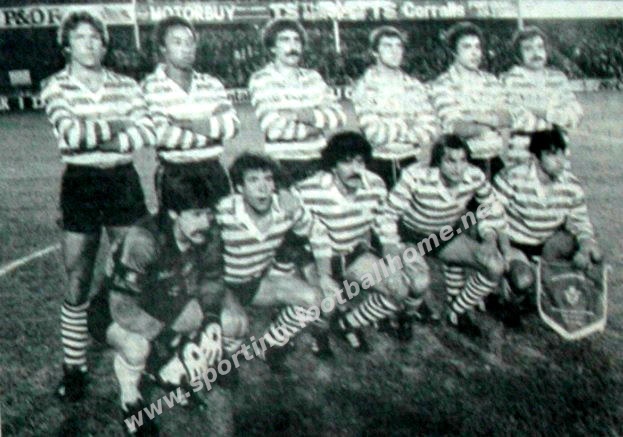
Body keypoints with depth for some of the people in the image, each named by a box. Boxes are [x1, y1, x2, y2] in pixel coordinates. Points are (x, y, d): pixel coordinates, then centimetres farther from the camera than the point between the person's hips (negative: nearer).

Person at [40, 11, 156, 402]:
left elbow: (148, 132, -11)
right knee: (78, 283, 1)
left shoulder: (126, 86, 4)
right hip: (81, 185, -2)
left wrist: (95, 138, -16)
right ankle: (74, 367, 14)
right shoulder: (56, 86, -2)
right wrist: (116, 125, -12)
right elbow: (69, 132, -20)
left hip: (123, 182, 2)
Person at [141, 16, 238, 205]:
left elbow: (232, 124, 1)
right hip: (174, 173, -4)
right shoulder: (151, 87, -2)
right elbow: (160, 133, -16)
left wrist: (198, 125, -15)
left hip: (213, 170, 4)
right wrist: (210, 135, -7)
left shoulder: (212, 84, 13)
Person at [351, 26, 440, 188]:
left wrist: (391, 133, -10)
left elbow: (432, 130, 3)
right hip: (378, 165, -3)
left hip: (410, 163, 3)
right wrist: (409, 128, -2)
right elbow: (373, 132, -12)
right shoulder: (365, 86, -2)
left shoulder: (414, 86, 10)